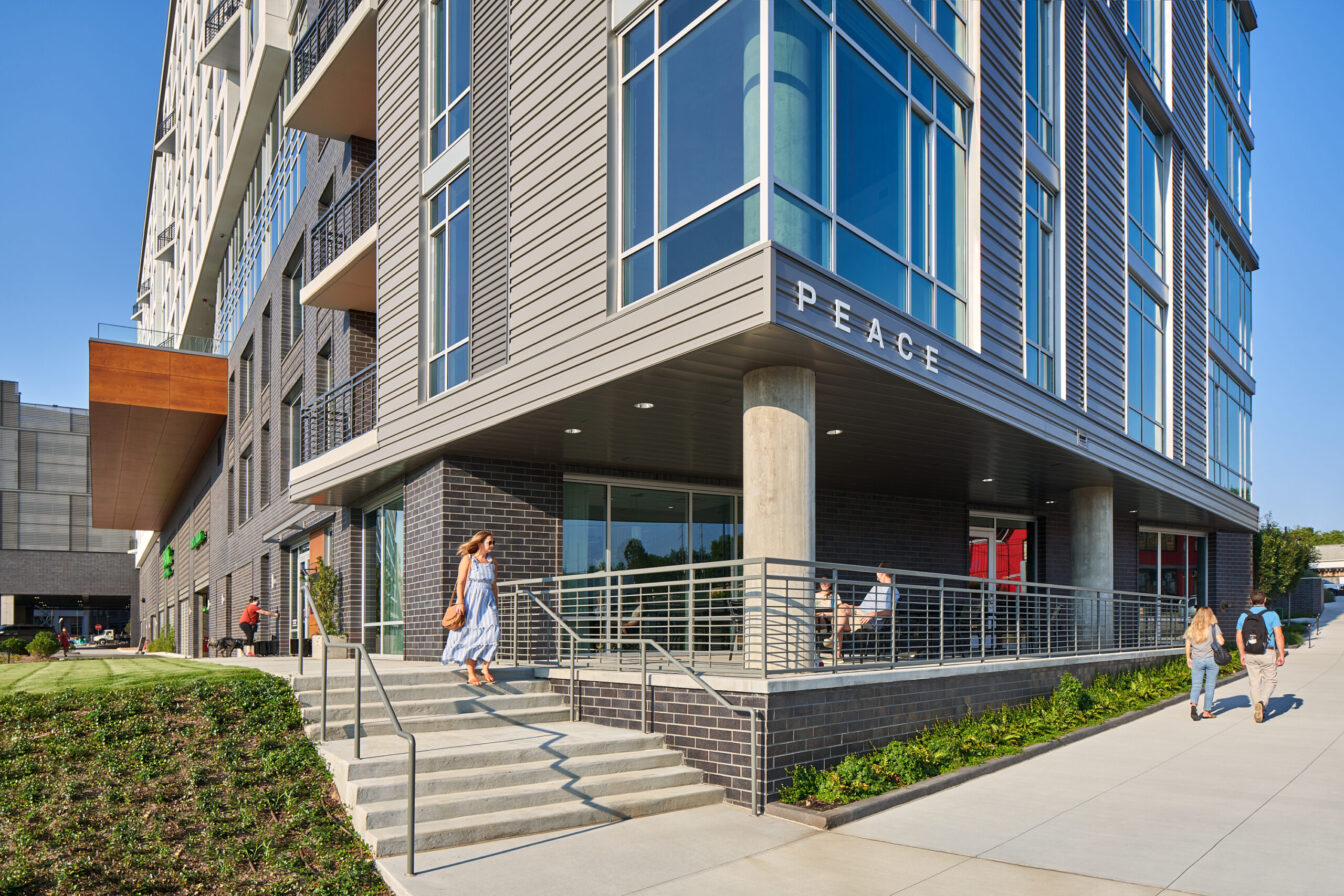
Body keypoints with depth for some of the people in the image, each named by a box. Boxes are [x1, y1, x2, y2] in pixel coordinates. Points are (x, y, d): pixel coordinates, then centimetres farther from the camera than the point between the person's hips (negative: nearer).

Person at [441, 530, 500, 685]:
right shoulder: (468, 559, 1)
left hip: (488, 601, 4)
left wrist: (496, 604, 17)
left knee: (492, 631, -11)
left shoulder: (492, 561, 16)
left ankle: (485, 668, 1)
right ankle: (471, 674, -2)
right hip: (471, 602, -4)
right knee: (471, 635, -5)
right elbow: (460, 582, -4)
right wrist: (460, 602, -13)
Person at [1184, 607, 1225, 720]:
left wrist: (1188, 658, 17)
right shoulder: (1213, 626, -2)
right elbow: (1221, 642, -8)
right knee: (1209, 686, 7)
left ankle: (1193, 704, -22)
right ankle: (1207, 711, 10)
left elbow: (1187, 645, 7)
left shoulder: (1192, 628, 6)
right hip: (1211, 659, -2)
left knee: (1196, 685, 3)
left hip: (1196, 660, 2)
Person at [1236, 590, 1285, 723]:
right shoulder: (1271, 614, -3)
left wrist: (1242, 654, 16)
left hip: (1250, 655, 3)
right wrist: (1281, 654, -9)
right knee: (1271, 680, 10)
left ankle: (1257, 711, 12)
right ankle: (1262, 702, -13)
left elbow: (1239, 637, 6)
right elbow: (1279, 635, -12)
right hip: (1267, 653, -3)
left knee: (1255, 682, 10)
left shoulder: (1243, 616, 6)